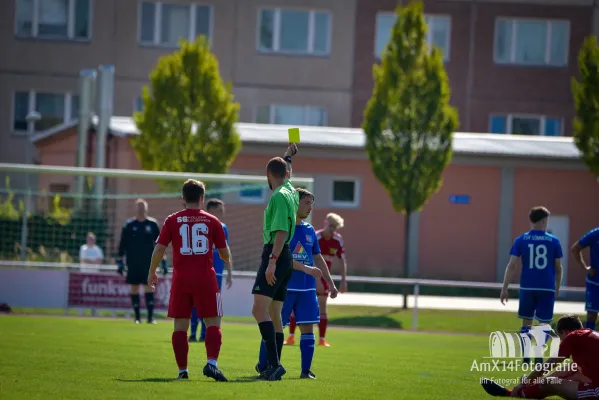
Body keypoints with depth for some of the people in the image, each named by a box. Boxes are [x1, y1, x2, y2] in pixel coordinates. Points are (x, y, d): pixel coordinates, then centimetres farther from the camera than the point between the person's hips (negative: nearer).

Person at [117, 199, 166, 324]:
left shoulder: (152, 224, 3)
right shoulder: (129, 225, 2)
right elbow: (122, 244, 4)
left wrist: (163, 262, 5)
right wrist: (120, 261, 0)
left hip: (148, 262, -1)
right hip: (133, 263, 1)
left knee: (149, 287, -6)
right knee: (134, 288, 2)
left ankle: (150, 316, -5)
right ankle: (137, 317, 9)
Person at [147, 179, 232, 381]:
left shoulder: (172, 220, 3)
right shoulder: (212, 221, 3)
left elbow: (159, 249, 2)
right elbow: (224, 252, 8)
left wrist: (152, 272, 17)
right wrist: (229, 264, 31)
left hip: (180, 278, 1)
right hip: (205, 278, -1)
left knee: (180, 325, 7)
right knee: (213, 323, 2)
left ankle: (182, 370, 7)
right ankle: (211, 363, -16)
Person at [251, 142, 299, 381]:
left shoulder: (279, 196, -14)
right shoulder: (290, 191, 12)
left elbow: (281, 232, -22)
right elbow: (286, 173, 37)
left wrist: (272, 261, -26)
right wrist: (288, 155, 50)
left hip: (275, 255, -10)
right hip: (285, 258, 10)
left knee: (259, 309, -18)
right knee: (273, 313, 14)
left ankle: (274, 363, -28)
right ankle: (274, 366, 16)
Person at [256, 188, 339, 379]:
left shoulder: (309, 230, 13)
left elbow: (318, 258, 20)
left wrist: (330, 283, 15)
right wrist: (305, 268, -23)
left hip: (307, 289, 5)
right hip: (284, 287, -5)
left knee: (307, 328, -1)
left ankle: (306, 370, 3)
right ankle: (262, 366, 14)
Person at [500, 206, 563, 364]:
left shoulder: (521, 240, 1)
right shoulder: (553, 241, 0)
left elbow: (512, 266, -4)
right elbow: (558, 268, 5)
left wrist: (504, 288, -1)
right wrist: (557, 287, 20)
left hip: (527, 287, 1)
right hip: (547, 288, -1)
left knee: (526, 322, 13)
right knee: (544, 324, 4)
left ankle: (526, 357, 10)